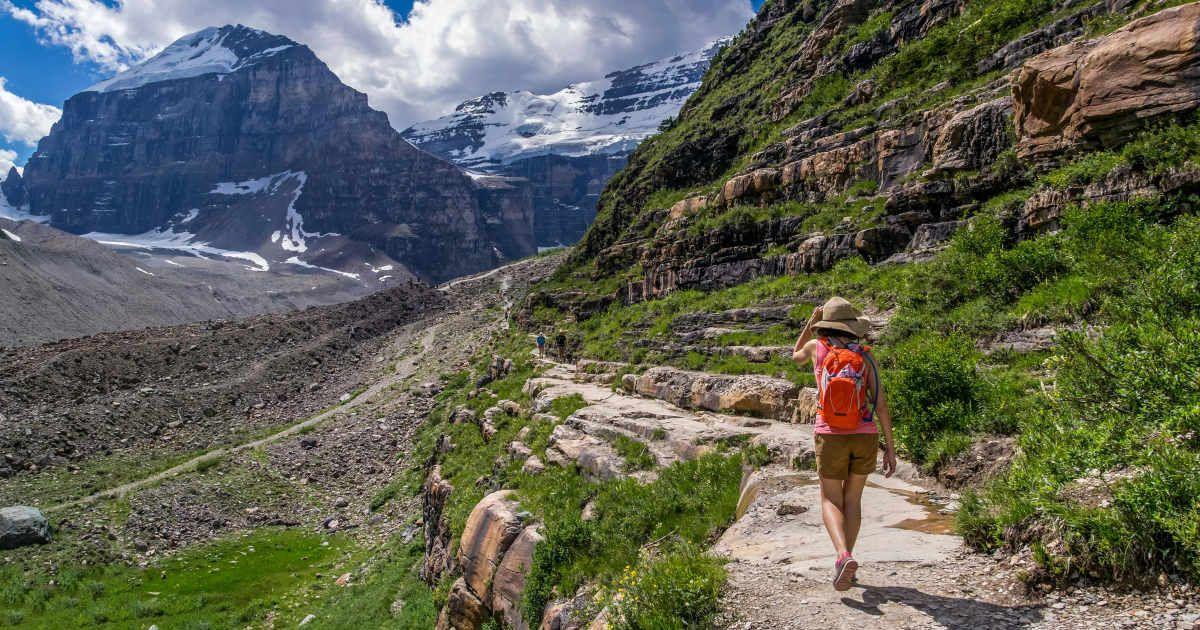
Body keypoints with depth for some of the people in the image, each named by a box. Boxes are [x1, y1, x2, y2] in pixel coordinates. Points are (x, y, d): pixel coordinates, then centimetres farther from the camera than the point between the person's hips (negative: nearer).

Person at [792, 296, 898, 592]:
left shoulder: (817, 346, -1)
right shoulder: (866, 355, -1)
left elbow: (796, 357, 24)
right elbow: (880, 402, -7)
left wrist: (811, 321, 22)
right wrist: (890, 446, -2)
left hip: (831, 437, -1)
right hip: (865, 436, 2)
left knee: (831, 502, 7)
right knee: (852, 498, 18)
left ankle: (844, 556, -20)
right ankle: (844, 563, 19)